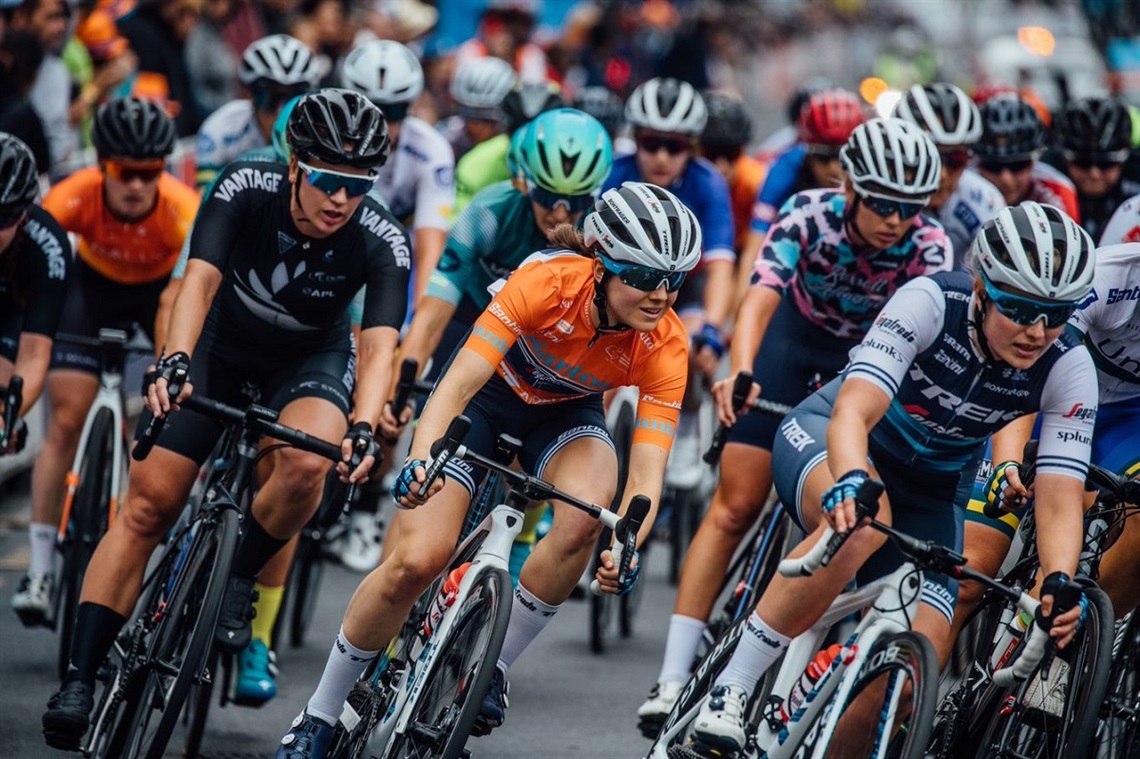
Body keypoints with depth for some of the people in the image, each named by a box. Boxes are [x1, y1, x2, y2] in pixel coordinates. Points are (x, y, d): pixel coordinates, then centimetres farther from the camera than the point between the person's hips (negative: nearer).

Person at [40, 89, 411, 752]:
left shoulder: (384, 242, -28)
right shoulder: (247, 188, -26)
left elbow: (379, 346, -38)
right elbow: (201, 279, -36)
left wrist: (362, 431, -55)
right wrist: (174, 364, -54)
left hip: (310, 361, -1)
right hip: (221, 348, 1)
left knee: (306, 463, -33)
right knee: (148, 505, -10)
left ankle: (238, 578, -5)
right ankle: (80, 680, -7)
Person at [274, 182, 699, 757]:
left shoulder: (665, 344, -26)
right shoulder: (550, 280, -34)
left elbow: (646, 476, -30)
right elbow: (458, 384, -37)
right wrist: (420, 460, -55)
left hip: (564, 413, 2)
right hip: (490, 391, -2)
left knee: (586, 516, -32)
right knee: (419, 558, -18)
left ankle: (492, 668, -10)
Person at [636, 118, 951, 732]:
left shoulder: (928, 247, -28)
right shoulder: (809, 216, -31)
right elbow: (758, 302, -43)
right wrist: (739, 374, -62)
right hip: (795, 334, -1)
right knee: (735, 506, -7)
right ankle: (672, 677, -7)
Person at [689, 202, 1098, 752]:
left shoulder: (1069, 370, -21)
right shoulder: (930, 303, -30)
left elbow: (1059, 500, -26)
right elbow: (852, 412, -40)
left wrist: (1059, 583, -46)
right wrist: (850, 481, -61)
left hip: (930, 494, 4)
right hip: (828, 437, -4)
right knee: (861, 523, -40)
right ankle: (729, 690, -32)